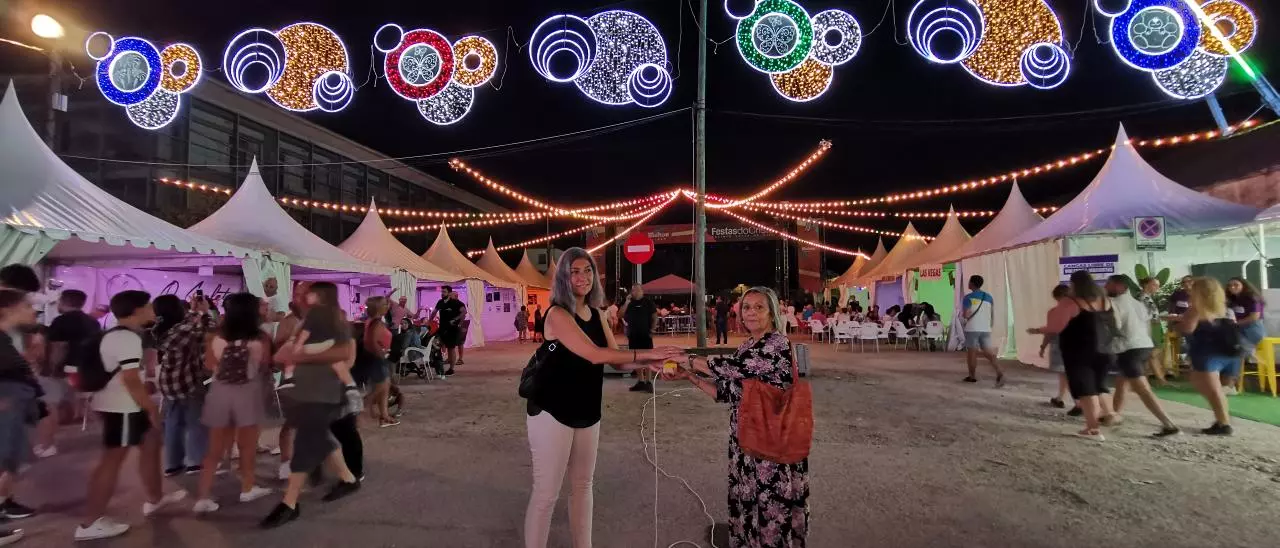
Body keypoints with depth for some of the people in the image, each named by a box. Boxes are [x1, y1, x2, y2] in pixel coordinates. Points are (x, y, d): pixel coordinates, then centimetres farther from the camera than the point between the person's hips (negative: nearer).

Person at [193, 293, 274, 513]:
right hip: (248, 393, -2)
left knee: (215, 449, 13)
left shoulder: (218, 337, -6)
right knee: (247, 446, 14)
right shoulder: (261, 339, -12)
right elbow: (266, 367, 1)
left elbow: (209, 365, 7)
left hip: (220, 393, 2)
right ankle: (247, 489, 29)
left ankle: (203, 497, 11)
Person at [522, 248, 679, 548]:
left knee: (582, 485, 17)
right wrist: (647, 353, -25)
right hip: (552, 413, -7)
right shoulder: (557, 314, -17)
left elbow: (617, 360, 3)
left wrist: (650, 364, -14)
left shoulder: (597, 314, 5)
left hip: (587, 412, 7)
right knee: (546, 493, 0)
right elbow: (596, 355, -27)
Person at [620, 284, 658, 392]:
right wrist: (626, 302, -9)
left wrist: (652, 330, -9)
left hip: (645, 335, -5)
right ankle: (640, 381, 17)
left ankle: (648, 382, -5)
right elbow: (621, 315, 1)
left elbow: (655, 317, -1)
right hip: (633, 335, 5)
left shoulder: (648, 302, -1)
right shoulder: (629, 302, 10)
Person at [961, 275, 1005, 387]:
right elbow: (992, 315, 14)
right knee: (988, 352, 6)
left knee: (971, 352, 8)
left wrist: (963, 322, 4)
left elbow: (966, 315, -16)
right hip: (985, 329, 5)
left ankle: (972, 376, 16)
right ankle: (999, 373, -14)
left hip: (972, 329, -5)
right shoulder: (989, 297, 10)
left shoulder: (968, 297, -9)